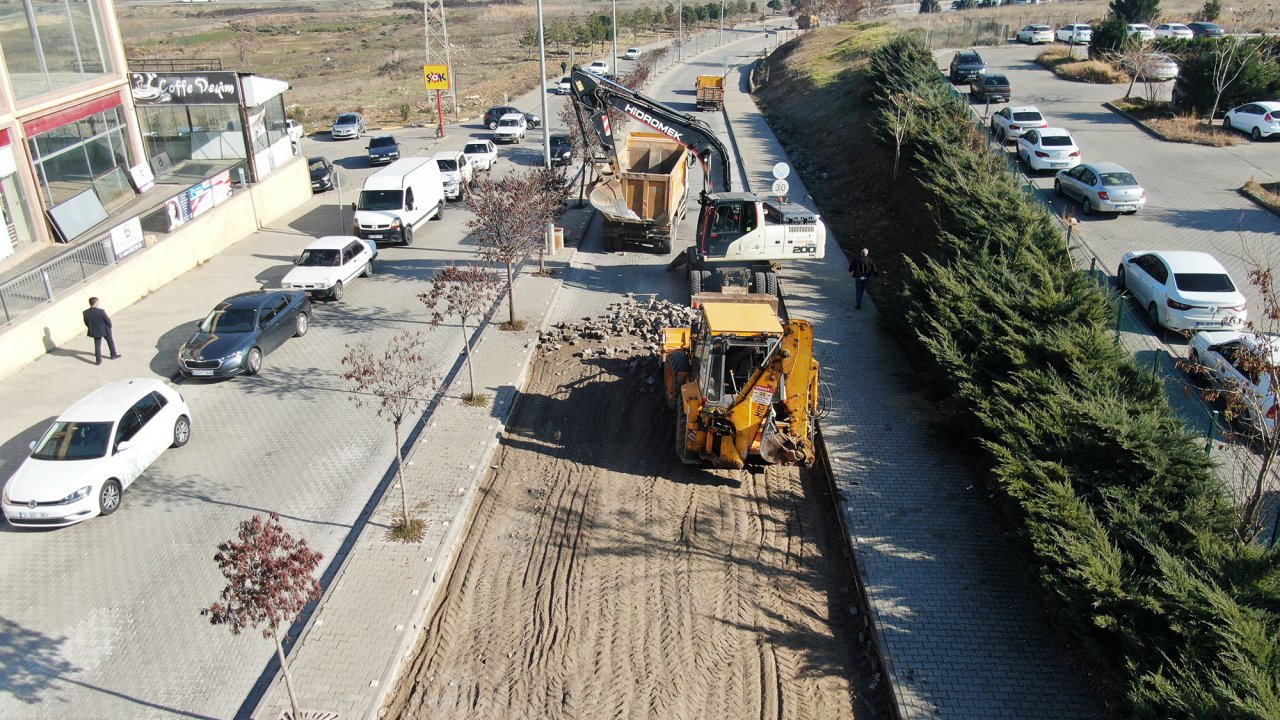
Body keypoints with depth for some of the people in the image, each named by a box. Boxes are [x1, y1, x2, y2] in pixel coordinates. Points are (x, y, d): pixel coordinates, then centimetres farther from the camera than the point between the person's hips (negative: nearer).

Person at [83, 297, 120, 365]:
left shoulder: (86, 313, -12)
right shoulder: (101, 311, -24)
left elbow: (86, 323, 0)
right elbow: (108, 320, -15)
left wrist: (92, 328, 17)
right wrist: (109, 327, 5)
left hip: (95, 332, 3)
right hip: (105, 330, -3)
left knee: (97, 345, 13)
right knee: (110, 342, 21)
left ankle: (98, 360, 14)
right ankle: (113, 355, 36)